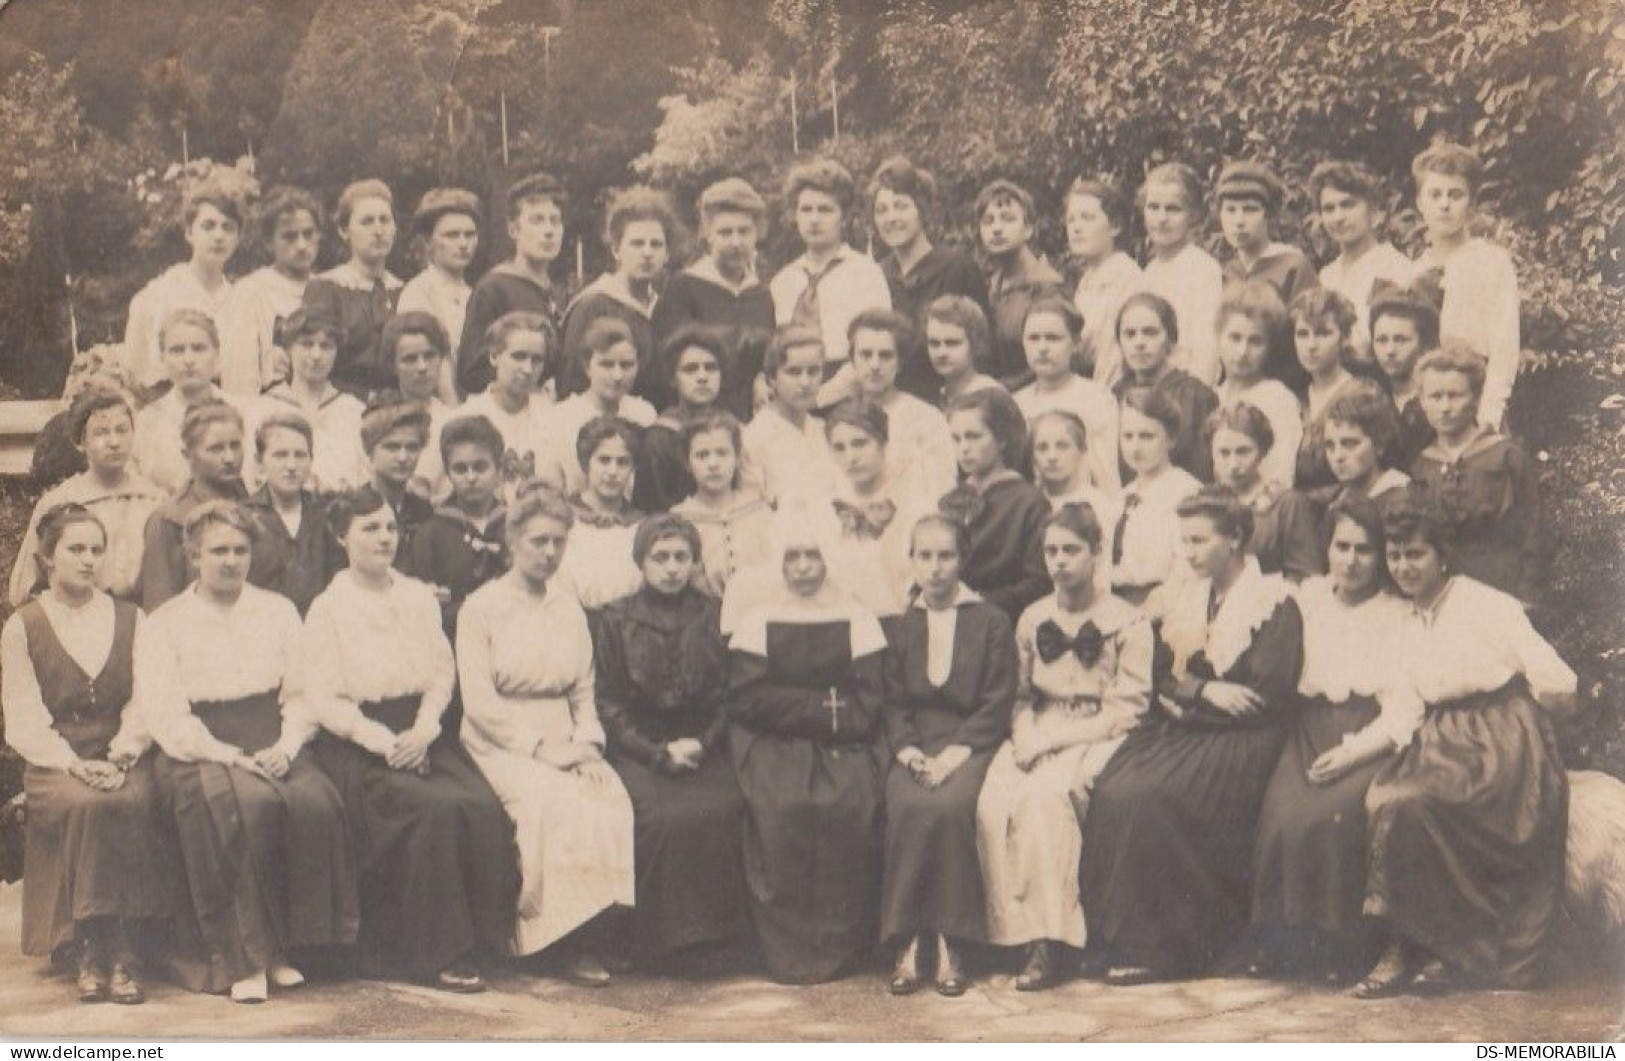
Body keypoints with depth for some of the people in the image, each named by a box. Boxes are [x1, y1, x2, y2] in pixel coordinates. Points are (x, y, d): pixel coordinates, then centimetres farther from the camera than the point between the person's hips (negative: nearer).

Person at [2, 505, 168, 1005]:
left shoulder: (130, 620, 14)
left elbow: (146, 703, 4)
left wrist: (121, 757, -14)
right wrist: (74, 763, -18)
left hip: (122, 762, 1)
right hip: (54, 765, -1)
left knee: (132, 804, -33)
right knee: (86, 804, -35)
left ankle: (120, 949, -28)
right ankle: (92, 949, -26)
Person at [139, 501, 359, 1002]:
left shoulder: (279, 611, 17)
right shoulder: (164, 625, 6)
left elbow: (302, 695, 11)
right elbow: (166, 717, -4)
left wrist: (286, 745, -9)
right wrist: (231, 757, -16)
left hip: (273, 749, 3)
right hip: (200, 753, -3)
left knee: (316, 802, -30)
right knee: (250, 805, -36)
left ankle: (285, 946, -18)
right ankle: (244, 956, -26)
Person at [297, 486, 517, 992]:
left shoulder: (419, 597, 16)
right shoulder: (328, 609, 1)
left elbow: (443, 674, 11)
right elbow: (321, 698, -5)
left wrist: (422, 731, -7)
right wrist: (383, 741, -16)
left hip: (422, 735, 4)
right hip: (357, 744, -4)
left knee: (483, 807, -25)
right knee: (437, 808, -30)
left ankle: (482, 936, -13)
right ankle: (441, 953, -20)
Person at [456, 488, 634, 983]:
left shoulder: (569, 608, 18)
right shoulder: (481, 607, 1)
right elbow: (479, 701, -7)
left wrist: (587, 746, -4)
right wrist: (541, 749, -15)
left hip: (564, 743, 4)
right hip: (501, 746, -4)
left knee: (614, 801, -27)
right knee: (561, 803, -32)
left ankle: (595, 934, -23)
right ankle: (576, 943, -23)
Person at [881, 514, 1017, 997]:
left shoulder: (992, 622, 8)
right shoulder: (898, 627, 17)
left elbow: (997, 704, 0)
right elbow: (893, 703, 10)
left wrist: (955, 753, -14)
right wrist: (910, 750, -10)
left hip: (971, 744, -2)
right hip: (916, 745, 2)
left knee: (950, 806, -33)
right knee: (908, 807, -30)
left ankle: (949, 944, -26)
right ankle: (909, 941, -26)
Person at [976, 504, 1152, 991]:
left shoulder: (1127, 622, 2)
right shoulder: (1031, 619, 18)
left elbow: (1126, 710, -5)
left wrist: (1054, 737, -14)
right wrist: (1025, 735, -6)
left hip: (1096, 737, -4)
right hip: (1039, 738, 4)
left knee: (1044, 795, -35)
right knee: (993, 801, -29)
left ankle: (1050, 940, -31)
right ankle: (1017, 929, -25)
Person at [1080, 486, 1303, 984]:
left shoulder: (1274, 603, -3)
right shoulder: (1185, 598, 18)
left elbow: (1267, 700, -12)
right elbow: (1162, 680, 13)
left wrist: (1187, 698, -8)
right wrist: (1206, 690, -8)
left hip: (1240, 741, -6)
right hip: (1178, 735, 6)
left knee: (1147, 799, -29)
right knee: (1112, 793, -23)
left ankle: (1160, 945, -18)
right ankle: (1123, 936, -18)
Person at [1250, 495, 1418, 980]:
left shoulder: (1399, 615, 7)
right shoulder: (1307, 597, 18)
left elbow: (1405, 708, -2)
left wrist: (1354, 750, -17)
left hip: (1370, 742, -3)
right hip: (1309, 733, 3)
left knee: (1334, 816, -31)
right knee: (1283, 816, -27)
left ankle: (1341, 948, -16)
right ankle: (1287, 944, -13)